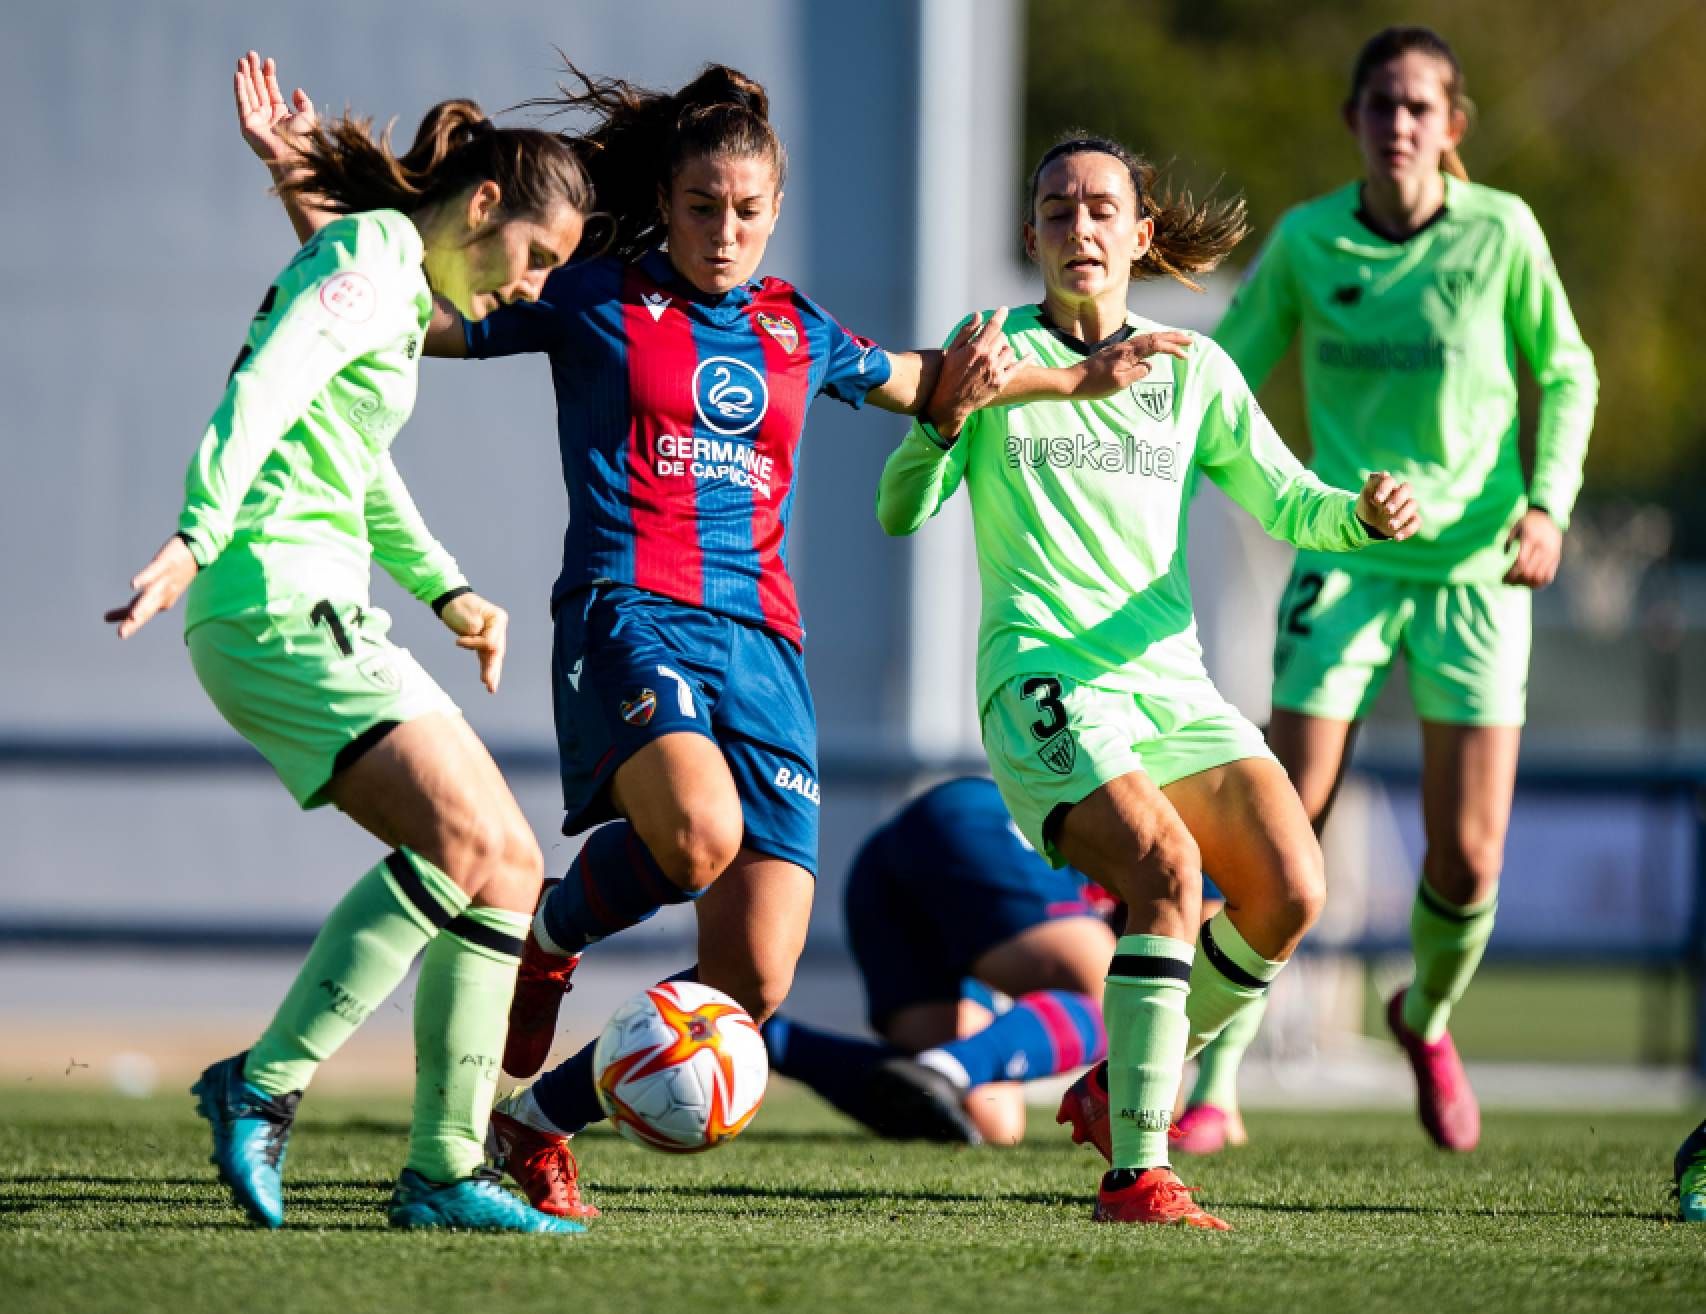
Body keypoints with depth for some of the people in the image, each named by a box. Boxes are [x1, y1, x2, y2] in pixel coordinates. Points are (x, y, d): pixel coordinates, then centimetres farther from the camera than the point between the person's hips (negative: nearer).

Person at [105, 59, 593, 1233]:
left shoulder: (403, 291, 24)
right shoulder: (371, 265, -7)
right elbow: (259, 396, -22)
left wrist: (445, 590, 30)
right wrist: (196, 539, -34)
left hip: (330, 613, 10)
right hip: (275, 604, -10)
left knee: (511, 868, 6)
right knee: (462, 839, -23)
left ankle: (444, 1171, 6)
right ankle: (262, 1088, -19)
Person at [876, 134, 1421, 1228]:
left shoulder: (1192, 368, 14)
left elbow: (1285, 502, 14)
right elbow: (900, 512, -2)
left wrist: (1362, 514, -8)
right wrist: (947, 417, -21)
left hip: (1170, 685, 5)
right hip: (1041, 684, -5)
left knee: (1290, 892, -14)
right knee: (1167, 868, -29)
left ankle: (1121, 1088, 9)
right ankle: (1136, 1172, -28)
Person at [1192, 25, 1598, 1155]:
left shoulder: (1502, 233, -4)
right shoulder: (1305, 241, -2)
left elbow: (1566, 372, 7)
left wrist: (1548, 502, -7)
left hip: (1475, 567, 0)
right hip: (1346, 563, 0)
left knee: (1469, 859, -2)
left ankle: (1429, 1020, 31)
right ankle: (1213, 1079, 5)